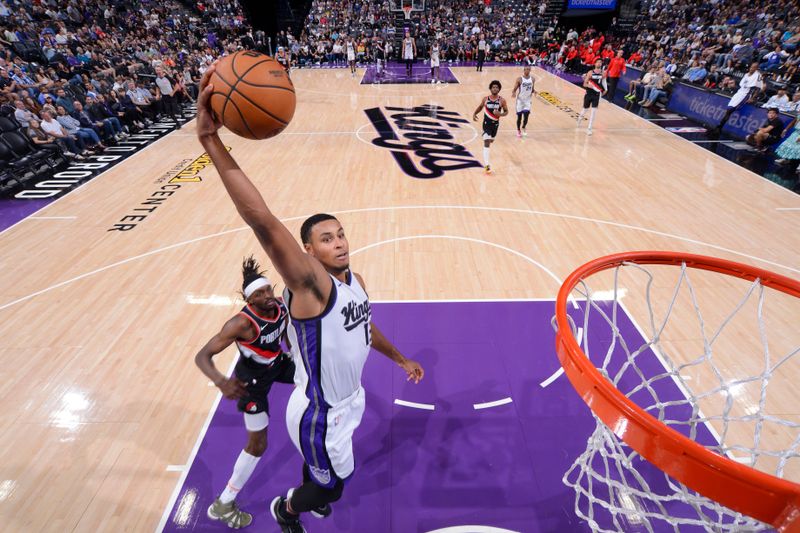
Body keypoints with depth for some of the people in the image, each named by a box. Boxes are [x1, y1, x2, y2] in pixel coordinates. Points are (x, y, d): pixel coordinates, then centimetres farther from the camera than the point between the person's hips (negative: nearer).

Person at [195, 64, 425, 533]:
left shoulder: (354, 279, -7)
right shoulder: (309, 284, -31)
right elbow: (263, 222, -47)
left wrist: (401, 359, 22)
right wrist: (212, 142, -53)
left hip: (349, 400, 7)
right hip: (320, 415, -7)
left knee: (326, 469, 34)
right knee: (333, 487, 20)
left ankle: (308, 495, 68)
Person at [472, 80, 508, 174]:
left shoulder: (502, 100, -7)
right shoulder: (485, 99, -5)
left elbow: (506, 111, 0)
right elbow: (480, 107, 14)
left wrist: (500, 114, -21)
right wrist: (475, 113, -3)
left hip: (495, 124, 2)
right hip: (487, 123, -2)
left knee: (490, 141, 21)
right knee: (486, 143, -15)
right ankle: (486, 164, -19)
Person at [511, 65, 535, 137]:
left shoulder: (532, 79, 3)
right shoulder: (519, 79, -10)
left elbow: (532, 89, 14)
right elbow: (515, 89, -9)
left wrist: (534, 91, -9)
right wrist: (513, 93, -31)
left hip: (528, 100, 2)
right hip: (520, 99, -2)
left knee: (526, 114, -10)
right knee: (519, 116, 4)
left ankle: (524, 127, 18)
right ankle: (518, 130, 25)